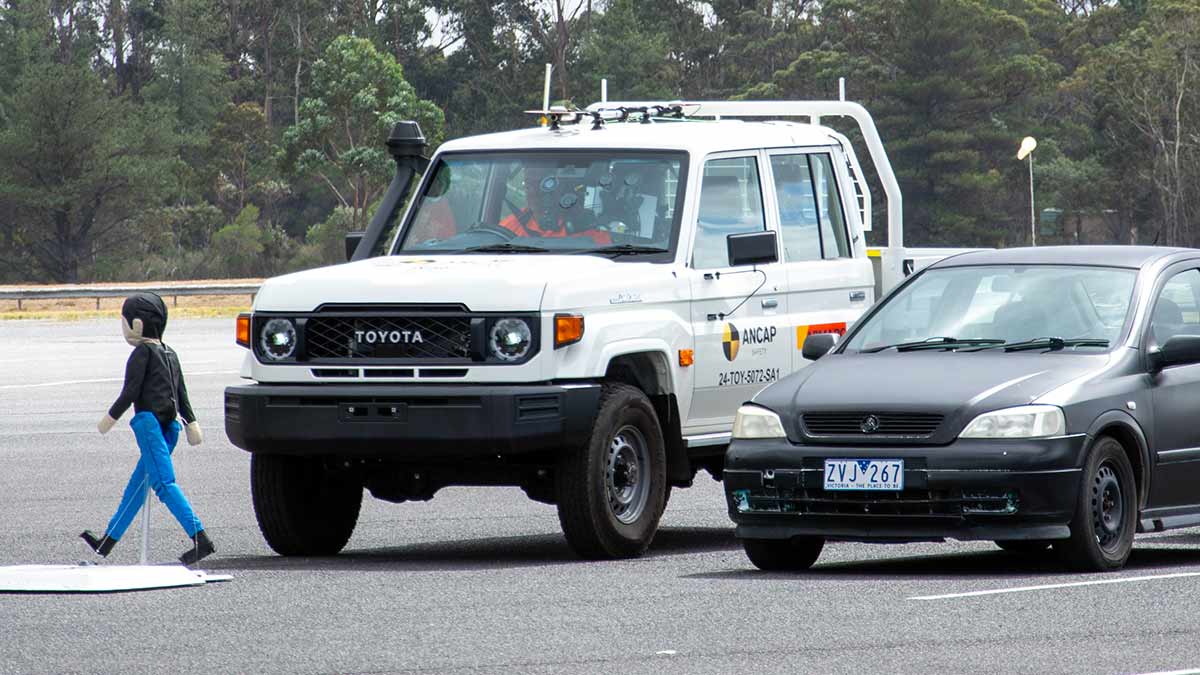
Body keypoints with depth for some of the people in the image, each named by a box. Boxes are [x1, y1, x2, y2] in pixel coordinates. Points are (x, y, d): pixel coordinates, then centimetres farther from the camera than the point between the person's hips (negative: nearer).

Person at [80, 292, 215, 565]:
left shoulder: (142, 352, -8)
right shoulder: (169, 354, 17)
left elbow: (130, 392, -11)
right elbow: (181, 393, 17)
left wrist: (110, 419, -1)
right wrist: (192, 423, 18)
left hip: (149, 421, -9)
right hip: (169, 426, 9)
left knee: (164, 483, -13)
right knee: (137, 485, 15)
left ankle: (200, 539, -24)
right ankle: (107, 541, 25)